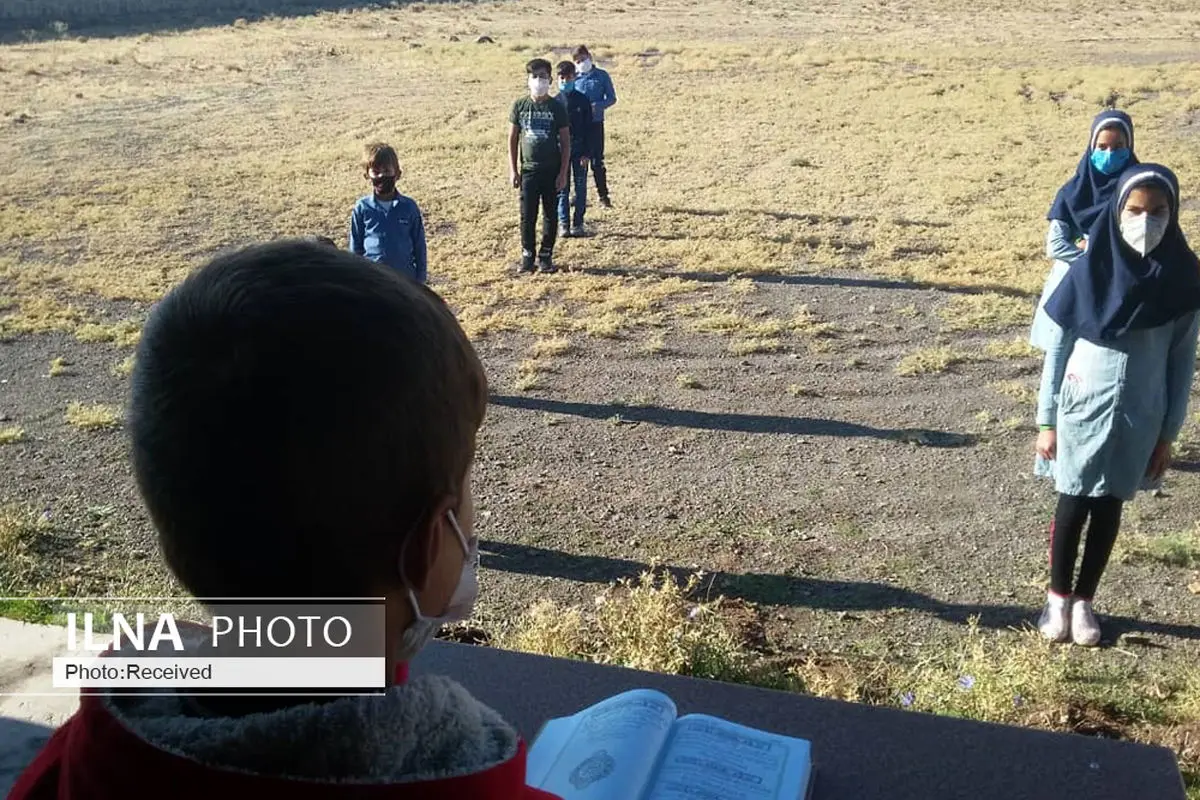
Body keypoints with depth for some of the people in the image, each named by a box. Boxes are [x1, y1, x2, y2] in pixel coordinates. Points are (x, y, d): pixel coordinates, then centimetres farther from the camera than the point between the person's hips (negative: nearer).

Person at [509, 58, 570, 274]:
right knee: (527, 216, 1)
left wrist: (563, 173, -6)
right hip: (528, 170, 1)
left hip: (552, 171, -1)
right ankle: (527, 255, 14)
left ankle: (546, 256, 16)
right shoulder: (520, 106, 2)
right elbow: (512, 139, 7)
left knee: (549, 215, 5)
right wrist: (513, 170, 1)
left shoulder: (557, 107, -1)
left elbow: (565, 142, 0)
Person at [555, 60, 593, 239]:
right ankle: (563, 224, 6)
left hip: (579, 151, 0)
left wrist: (586, 153, -8)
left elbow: (588, 128, -1)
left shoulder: (582, 100, 0)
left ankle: (578, 224, 11)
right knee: (562, 189, 2)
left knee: (581, 187, 4)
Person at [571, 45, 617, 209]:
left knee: (597, 160, -1)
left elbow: (612, 98, 1)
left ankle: (603, 196, 7)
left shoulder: (602, 76, 1)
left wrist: (597, 106, -16)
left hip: (595, 123, -2)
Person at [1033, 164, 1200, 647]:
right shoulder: (1090, 271, -12)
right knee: (1074, 504, 8)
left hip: (1140, 416, 2)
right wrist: (1047, 421, -4)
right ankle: (1058, 597, 27)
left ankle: (1084, 600, 29)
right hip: (1084, 409, -2)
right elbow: (1057, 348, -5)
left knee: (1109, 507, 12)